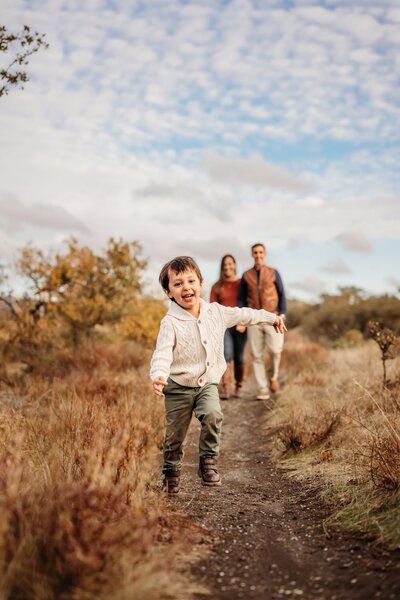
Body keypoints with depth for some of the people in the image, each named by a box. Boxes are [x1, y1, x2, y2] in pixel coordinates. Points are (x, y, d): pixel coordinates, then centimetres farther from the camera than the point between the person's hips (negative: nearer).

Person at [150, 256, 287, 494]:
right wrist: (158, 375, -48)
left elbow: (243, 315, 16)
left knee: (213, 415, -27)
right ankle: (171, 474, 31)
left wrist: (271, 317, 28)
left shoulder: (215, 312, 0)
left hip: (208, 383, 2)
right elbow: (162, 353, -27)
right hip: (179, 387, -2)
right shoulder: (170, 323, -16)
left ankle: (209, 461, -9)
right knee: (175, 436, 6)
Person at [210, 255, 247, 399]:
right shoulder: (217, 287, 9)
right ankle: (225, 389, -20)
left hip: (240, 326, 0)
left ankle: (239, 387, 21)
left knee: (238, 358, 2)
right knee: (226, 356, -16)